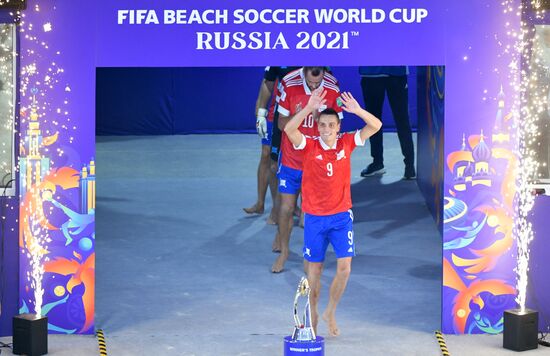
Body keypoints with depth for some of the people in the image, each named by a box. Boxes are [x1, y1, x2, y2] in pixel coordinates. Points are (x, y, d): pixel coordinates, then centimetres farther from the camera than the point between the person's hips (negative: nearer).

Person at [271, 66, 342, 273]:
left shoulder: (332, 89, -11)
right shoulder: (289, 85, -12)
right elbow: (281, 124, -5)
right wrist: (295, 117, -27)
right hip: (291, 158, 0)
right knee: (286, 207, 2)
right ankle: (283, 250, 24)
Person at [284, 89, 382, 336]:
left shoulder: (347, 143, -2)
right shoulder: (309, 146, -8)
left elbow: (376, 126, -10)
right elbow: (289, 130, -27)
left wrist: (357, 111, -28)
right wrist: (309, 108, -38)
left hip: (342, 216, 1)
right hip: (315, 217, -1)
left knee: (344, 267, -5)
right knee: (314, 269, 8)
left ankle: (331, 312, 16)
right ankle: (313, 314, 24)